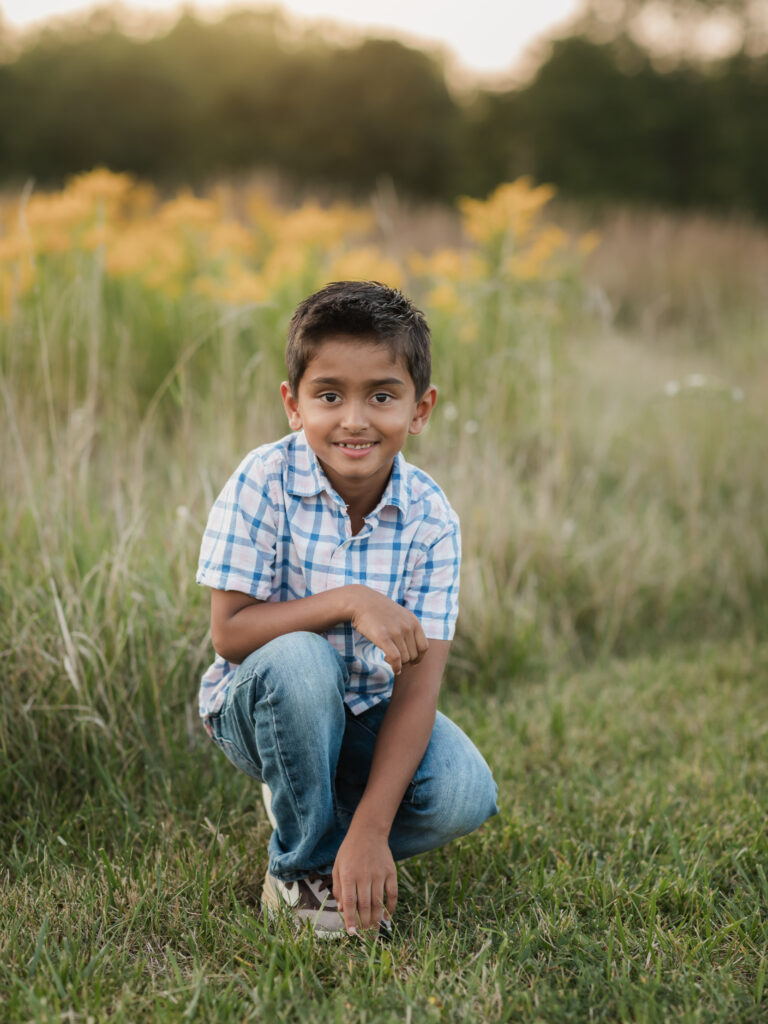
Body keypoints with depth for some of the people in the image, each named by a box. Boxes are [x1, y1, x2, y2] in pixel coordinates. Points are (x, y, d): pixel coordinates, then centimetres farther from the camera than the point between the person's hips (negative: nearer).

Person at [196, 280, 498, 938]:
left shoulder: (431, 520, -15)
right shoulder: (264, 483, -20)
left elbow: (420, 681, -20)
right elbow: (229, 634, -21)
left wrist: (370, 829, -29)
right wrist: (348, 603, -34)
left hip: (368, 712, 2)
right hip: (258, 705, -2)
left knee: (465, 797, -23)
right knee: (299, 659, -36)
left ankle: (341, 824, 9)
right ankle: (301, 865, -12)